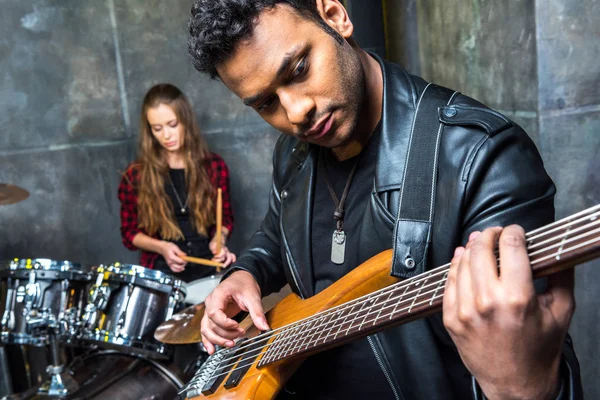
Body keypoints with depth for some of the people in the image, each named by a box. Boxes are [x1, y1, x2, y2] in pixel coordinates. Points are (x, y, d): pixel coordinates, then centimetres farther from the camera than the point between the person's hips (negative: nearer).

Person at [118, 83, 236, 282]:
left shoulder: (214, 166, 3)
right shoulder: (136, 175, -1)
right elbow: (129, 232, 8)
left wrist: (218, 240, -8)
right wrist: (161, 247, -11)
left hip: (210, 264, 2)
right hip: (164, 271, -1)